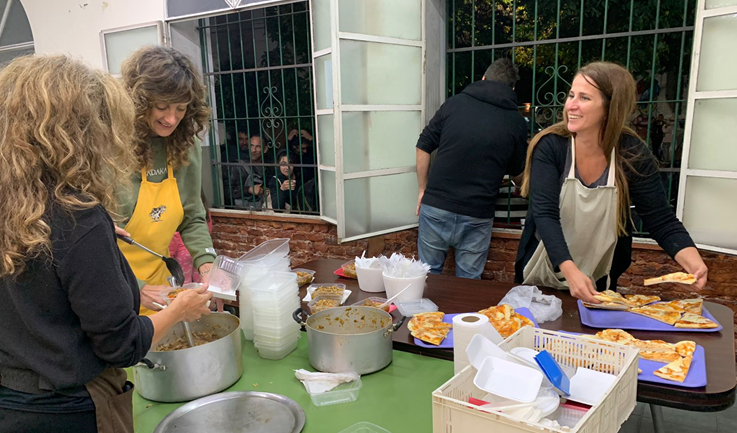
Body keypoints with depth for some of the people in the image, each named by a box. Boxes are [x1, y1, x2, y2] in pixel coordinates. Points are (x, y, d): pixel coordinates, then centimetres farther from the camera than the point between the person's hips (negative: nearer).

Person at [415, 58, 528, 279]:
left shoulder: (455, 103, 2)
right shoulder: (517, 122, 2)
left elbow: (423, 146, 3)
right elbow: (515, 169, 15)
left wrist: (423, 189, 12)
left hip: (435, 206, 1)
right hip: (477, 216, 0)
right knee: (469, 284, 13)